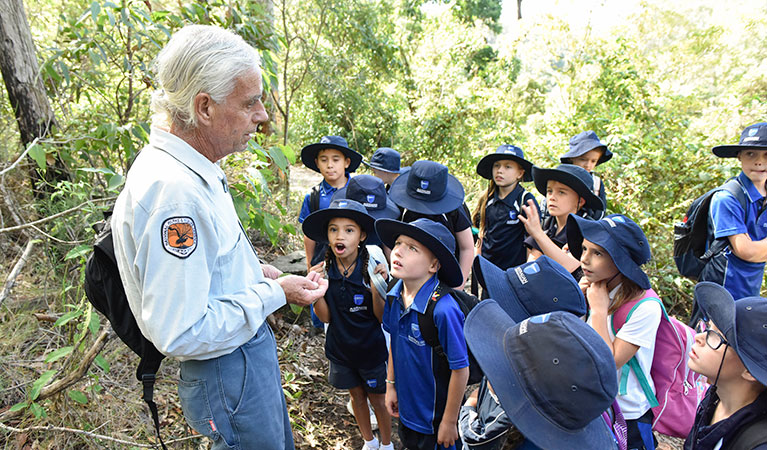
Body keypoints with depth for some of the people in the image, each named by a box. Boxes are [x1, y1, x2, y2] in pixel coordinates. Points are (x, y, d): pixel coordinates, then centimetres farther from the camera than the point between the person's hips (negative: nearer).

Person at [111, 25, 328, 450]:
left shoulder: (191, 171, 4)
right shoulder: (173, 189, -31)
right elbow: (181, 333, -31)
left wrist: (251, 271, 6)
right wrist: (274, 294, -22)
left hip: (250, 351, 10)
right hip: (229, 375, -10)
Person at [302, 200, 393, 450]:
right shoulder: (324, 269, -12)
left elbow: (382, 317, -17)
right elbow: (326, 317, -9)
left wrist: (376, 290, -34)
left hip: (372, 350, -3)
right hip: (341, 349, 3)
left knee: (378, 400, 16)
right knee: (357, 396, 23)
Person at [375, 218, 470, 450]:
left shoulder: (443, 309, -32)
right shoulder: (394, 296, -11)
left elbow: (460, 369, -24)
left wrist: (449, 422, -15)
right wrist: (391, 385, 10)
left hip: (435, 416, -6)